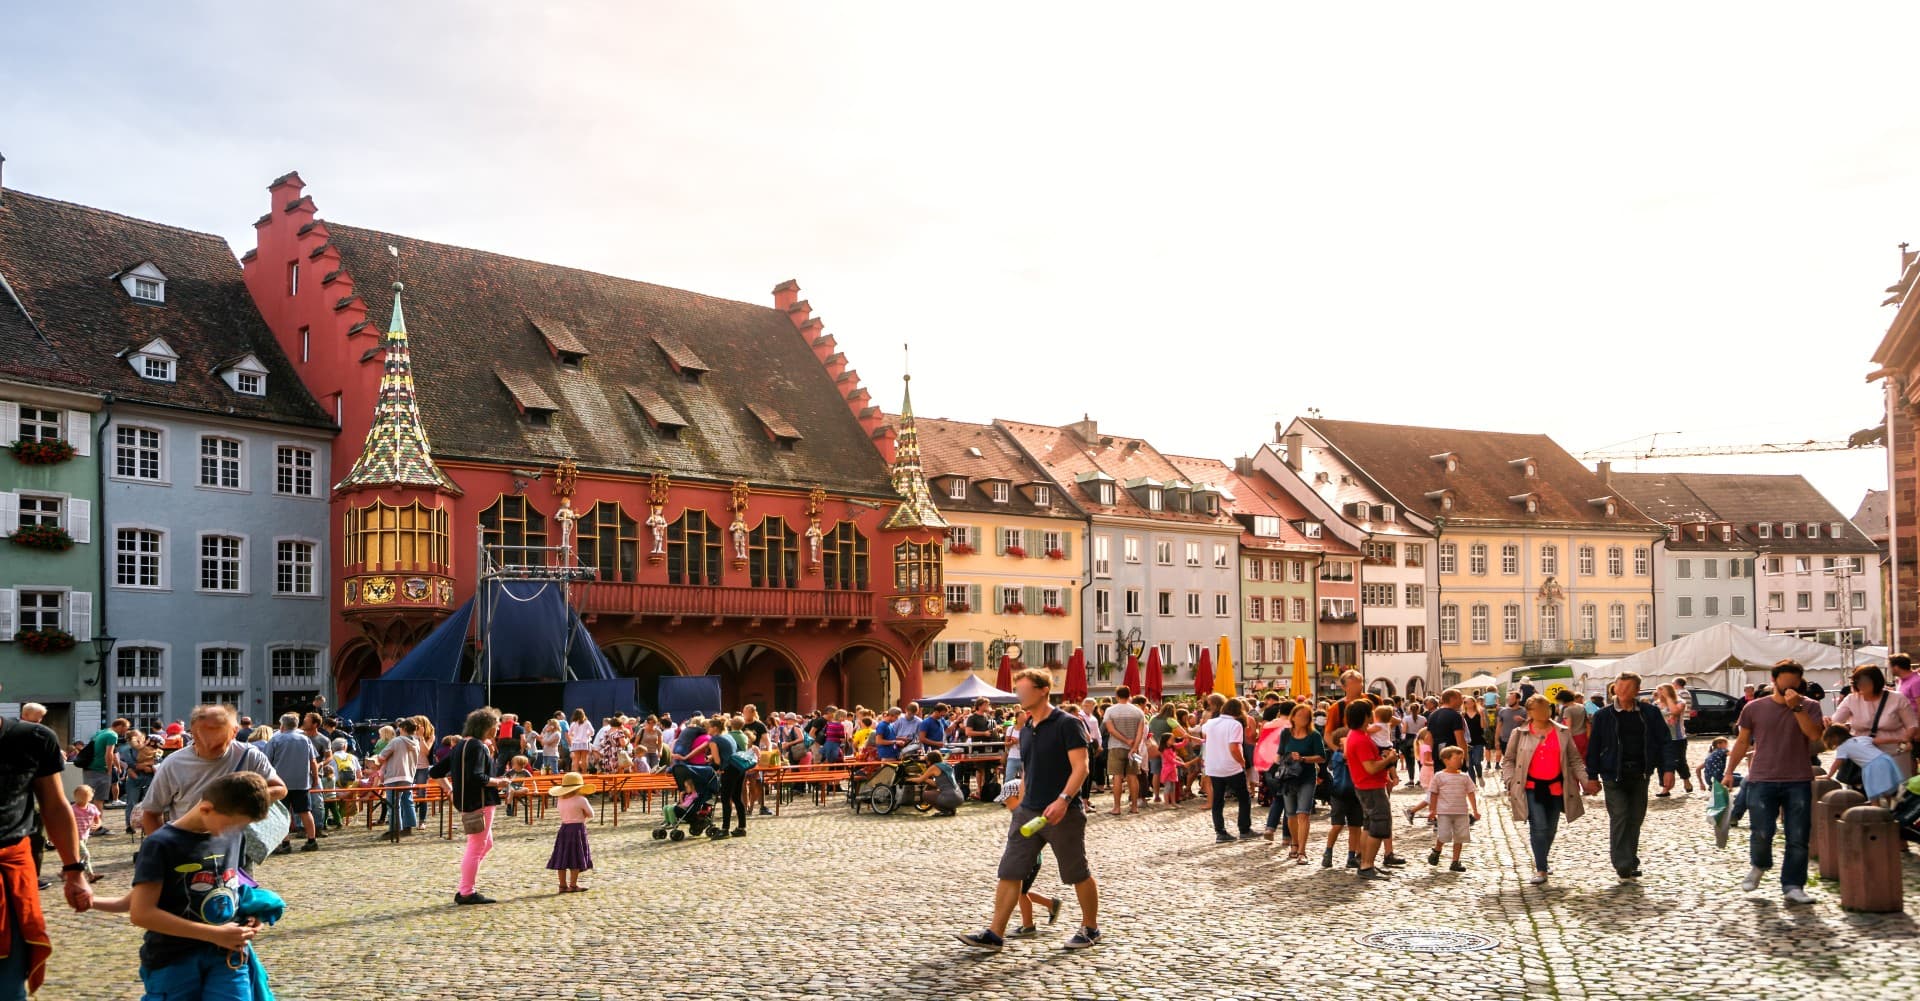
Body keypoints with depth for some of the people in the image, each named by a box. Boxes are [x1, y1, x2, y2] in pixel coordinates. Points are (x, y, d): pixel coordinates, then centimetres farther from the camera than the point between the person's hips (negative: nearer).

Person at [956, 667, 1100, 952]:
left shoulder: (1066, 724, -11)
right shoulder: (1025, 730, 13)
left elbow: (1080, 767, -17)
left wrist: (1063, 800, -29)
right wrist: (1021, 806, 18)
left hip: (1063, 814, -7)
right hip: (1028, 813, 7)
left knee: (1078, 875, 6)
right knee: (1008, 872, 0)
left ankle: (1090, 929, 24)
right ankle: (995, 934, 2)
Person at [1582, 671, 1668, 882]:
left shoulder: (1650, 714, 4)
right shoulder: (1603, 716, -1)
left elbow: (1662, 741, 5)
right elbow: (1593, 747, 2)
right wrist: (1592, 776, 0)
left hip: (1640, 775, 2)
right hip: (1613, 775, -2)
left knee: (1635, 819, 9)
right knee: (1619, 818, -10)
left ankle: (1630, 862, 21)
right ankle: (1623, 866, -11)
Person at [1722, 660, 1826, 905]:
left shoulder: (1809, 707, 4)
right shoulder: (1755, 708, 6)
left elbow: (1815, 734, -13)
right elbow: (1742, 742, 13)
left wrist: (1797, 707, -18)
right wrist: (1729, 771, 10)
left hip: (1798, 782, 0)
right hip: (1762, 781, 0)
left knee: (1798, 838, -1)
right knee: (1761, 832, -7)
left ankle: (1793, 886, 8)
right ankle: (1759, 865, 24)